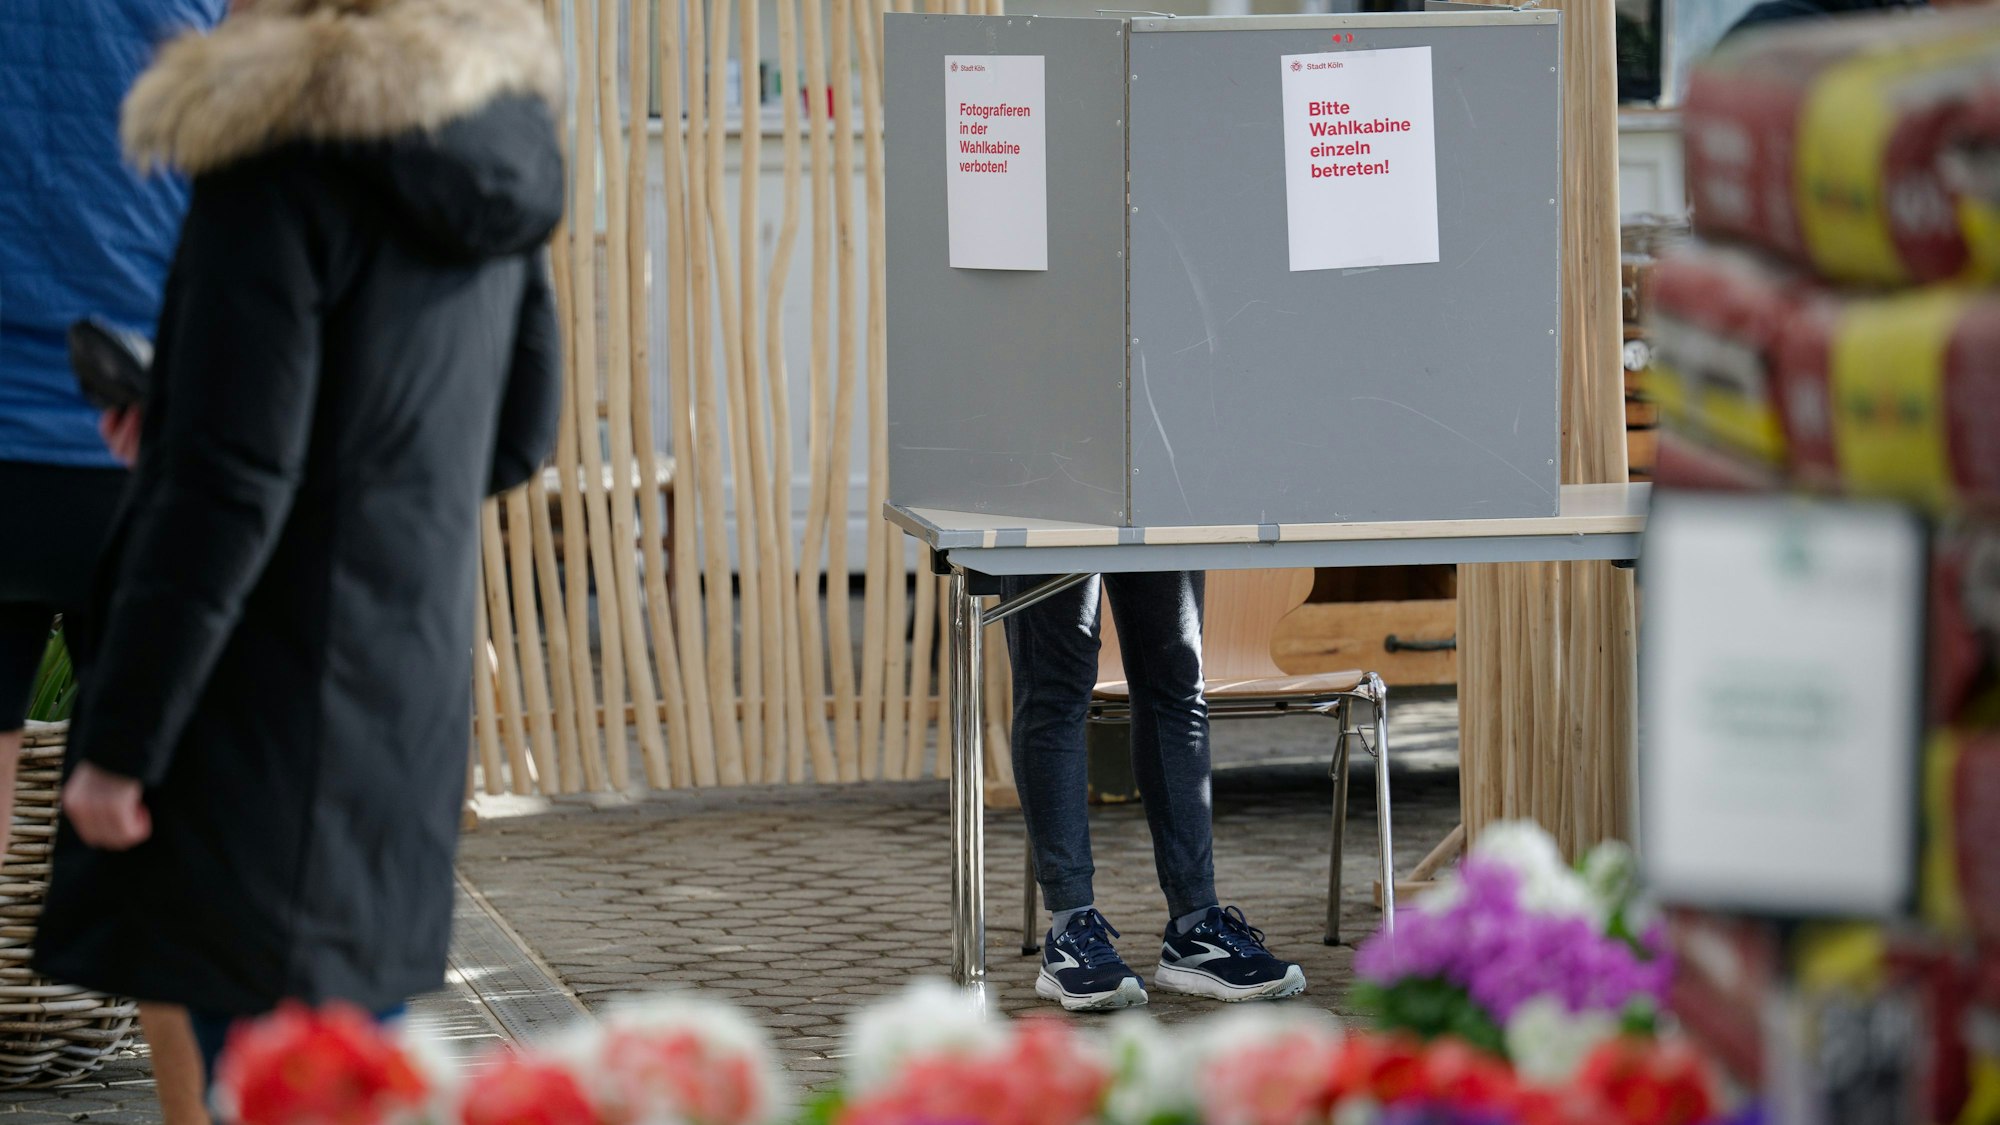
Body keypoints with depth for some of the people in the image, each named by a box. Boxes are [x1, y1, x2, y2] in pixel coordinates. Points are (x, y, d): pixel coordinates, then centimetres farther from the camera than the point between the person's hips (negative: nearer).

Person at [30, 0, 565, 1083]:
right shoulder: (495, 146, 6)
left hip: (274, 703, -8)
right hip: (412, 678, 8)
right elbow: (514, 438, 16)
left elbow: (229, 486, -19)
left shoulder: (284, 150, -17)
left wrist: (116, 742, -14)